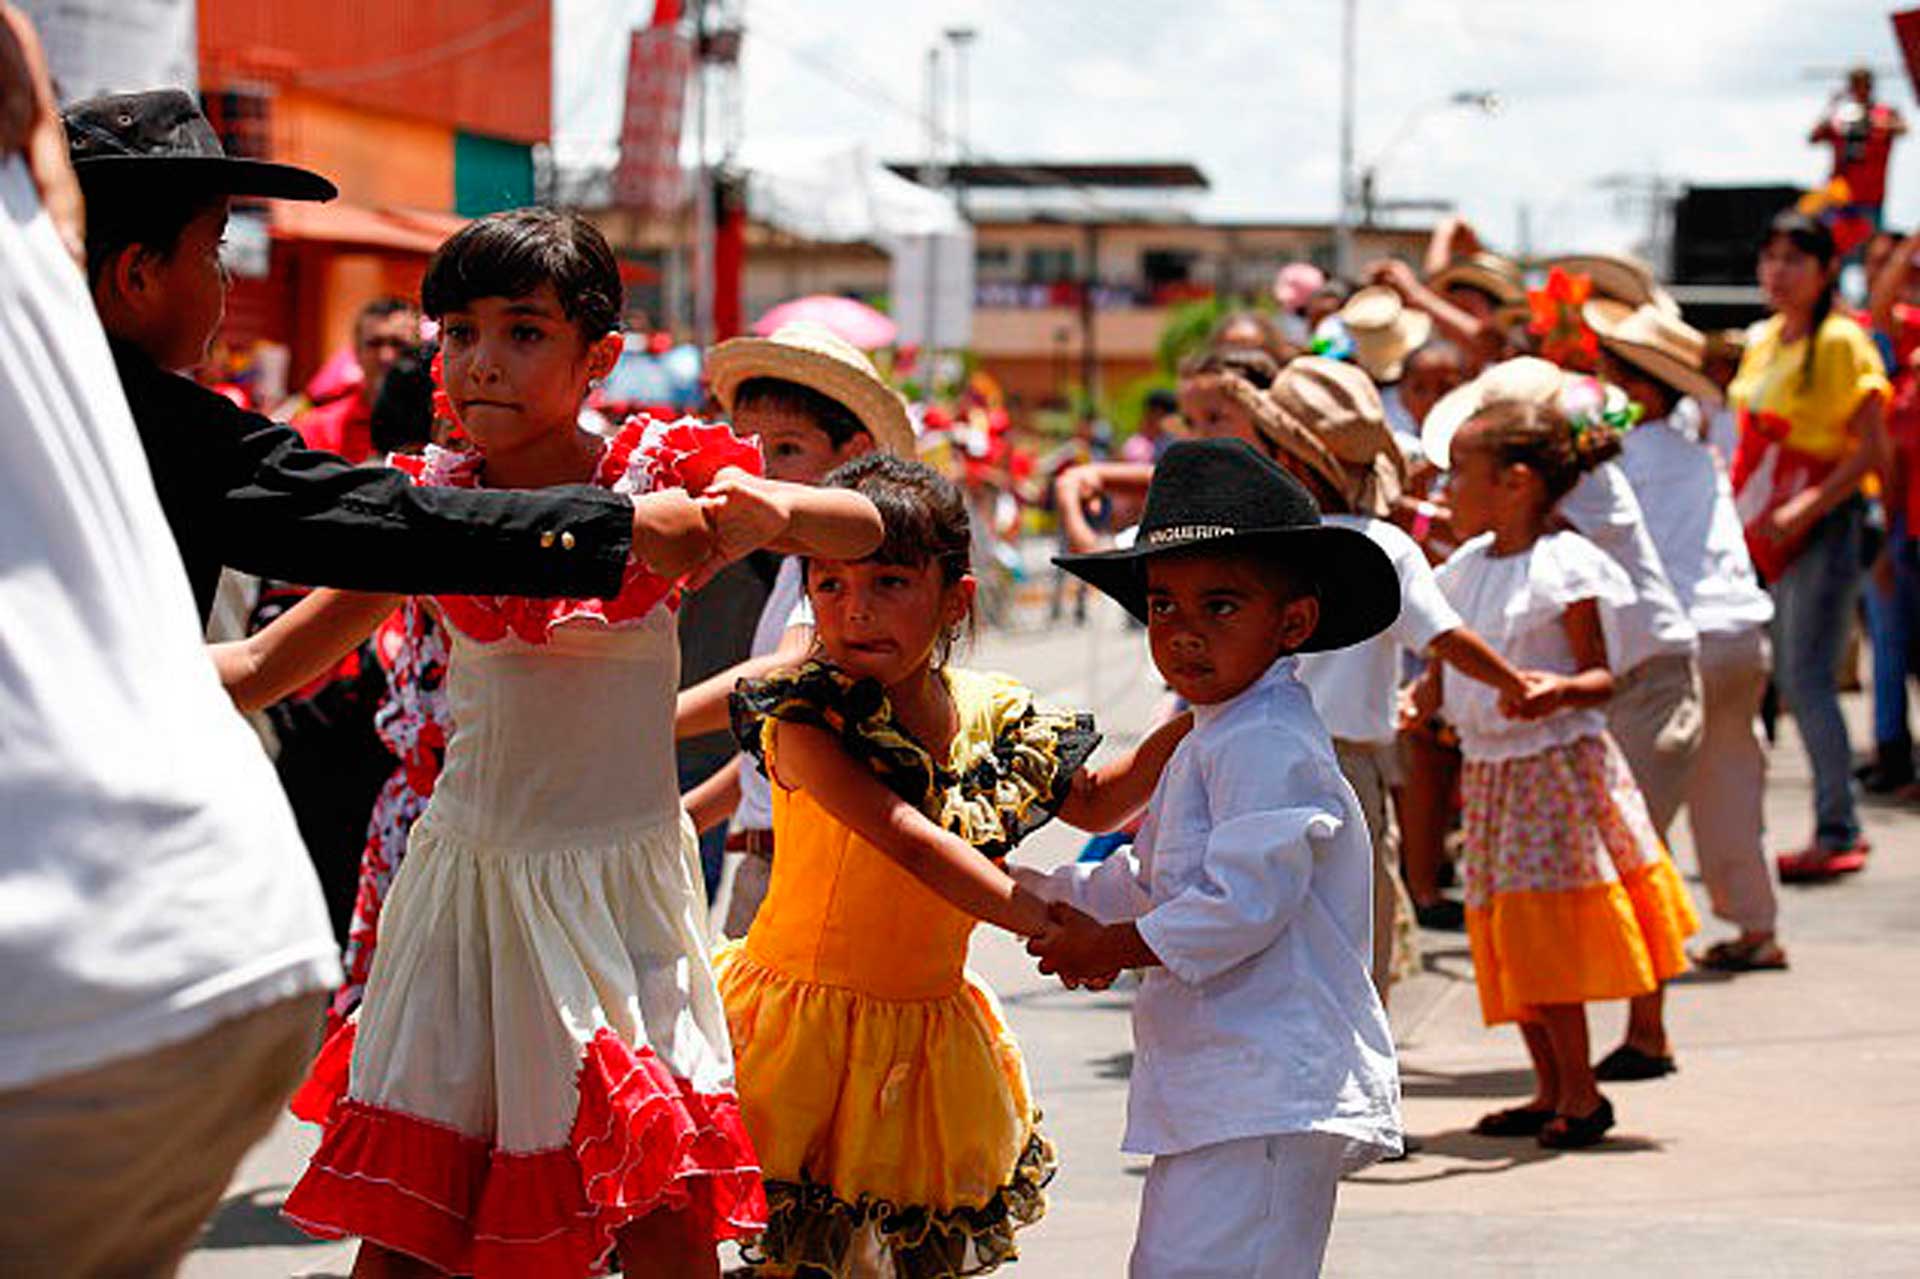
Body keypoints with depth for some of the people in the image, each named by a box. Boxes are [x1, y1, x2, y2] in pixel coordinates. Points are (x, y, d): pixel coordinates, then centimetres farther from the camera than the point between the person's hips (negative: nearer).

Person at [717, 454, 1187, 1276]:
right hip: (807, 1018, -4)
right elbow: (908, 839, -27)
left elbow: (1094, 803, 17)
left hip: (929, 1035, 4)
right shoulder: (806, 720, -15)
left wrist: (1198, 719, 3)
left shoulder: (993, 718, 1)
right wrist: (1051, 922, -33)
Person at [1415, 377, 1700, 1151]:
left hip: (1558, 764, -7)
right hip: (1488, 769, 7)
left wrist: (1560, 690, -31)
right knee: (1505, 934, 8)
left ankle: (1581, 1093, 1)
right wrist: (1407, 707, -3)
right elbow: (1443, 671, 15)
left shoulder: (1564, 567, -11)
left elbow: (1601, 675, -11)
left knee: (1545, 923, -9)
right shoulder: (1464, 570, 11)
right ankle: (1550, 1089, 18)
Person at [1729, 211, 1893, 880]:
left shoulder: (1841, 342, -10)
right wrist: (1737, 498, 8)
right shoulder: (1762, 341, 12)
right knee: (1791, 680, 7)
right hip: (1770, 528, 8)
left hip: (1825, 525, -8)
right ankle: (1840, 827, 13)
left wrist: (1804, 510, -21)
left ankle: (1836, 832, -6)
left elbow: (1871, 450, -15)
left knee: (1806, 678, -11)